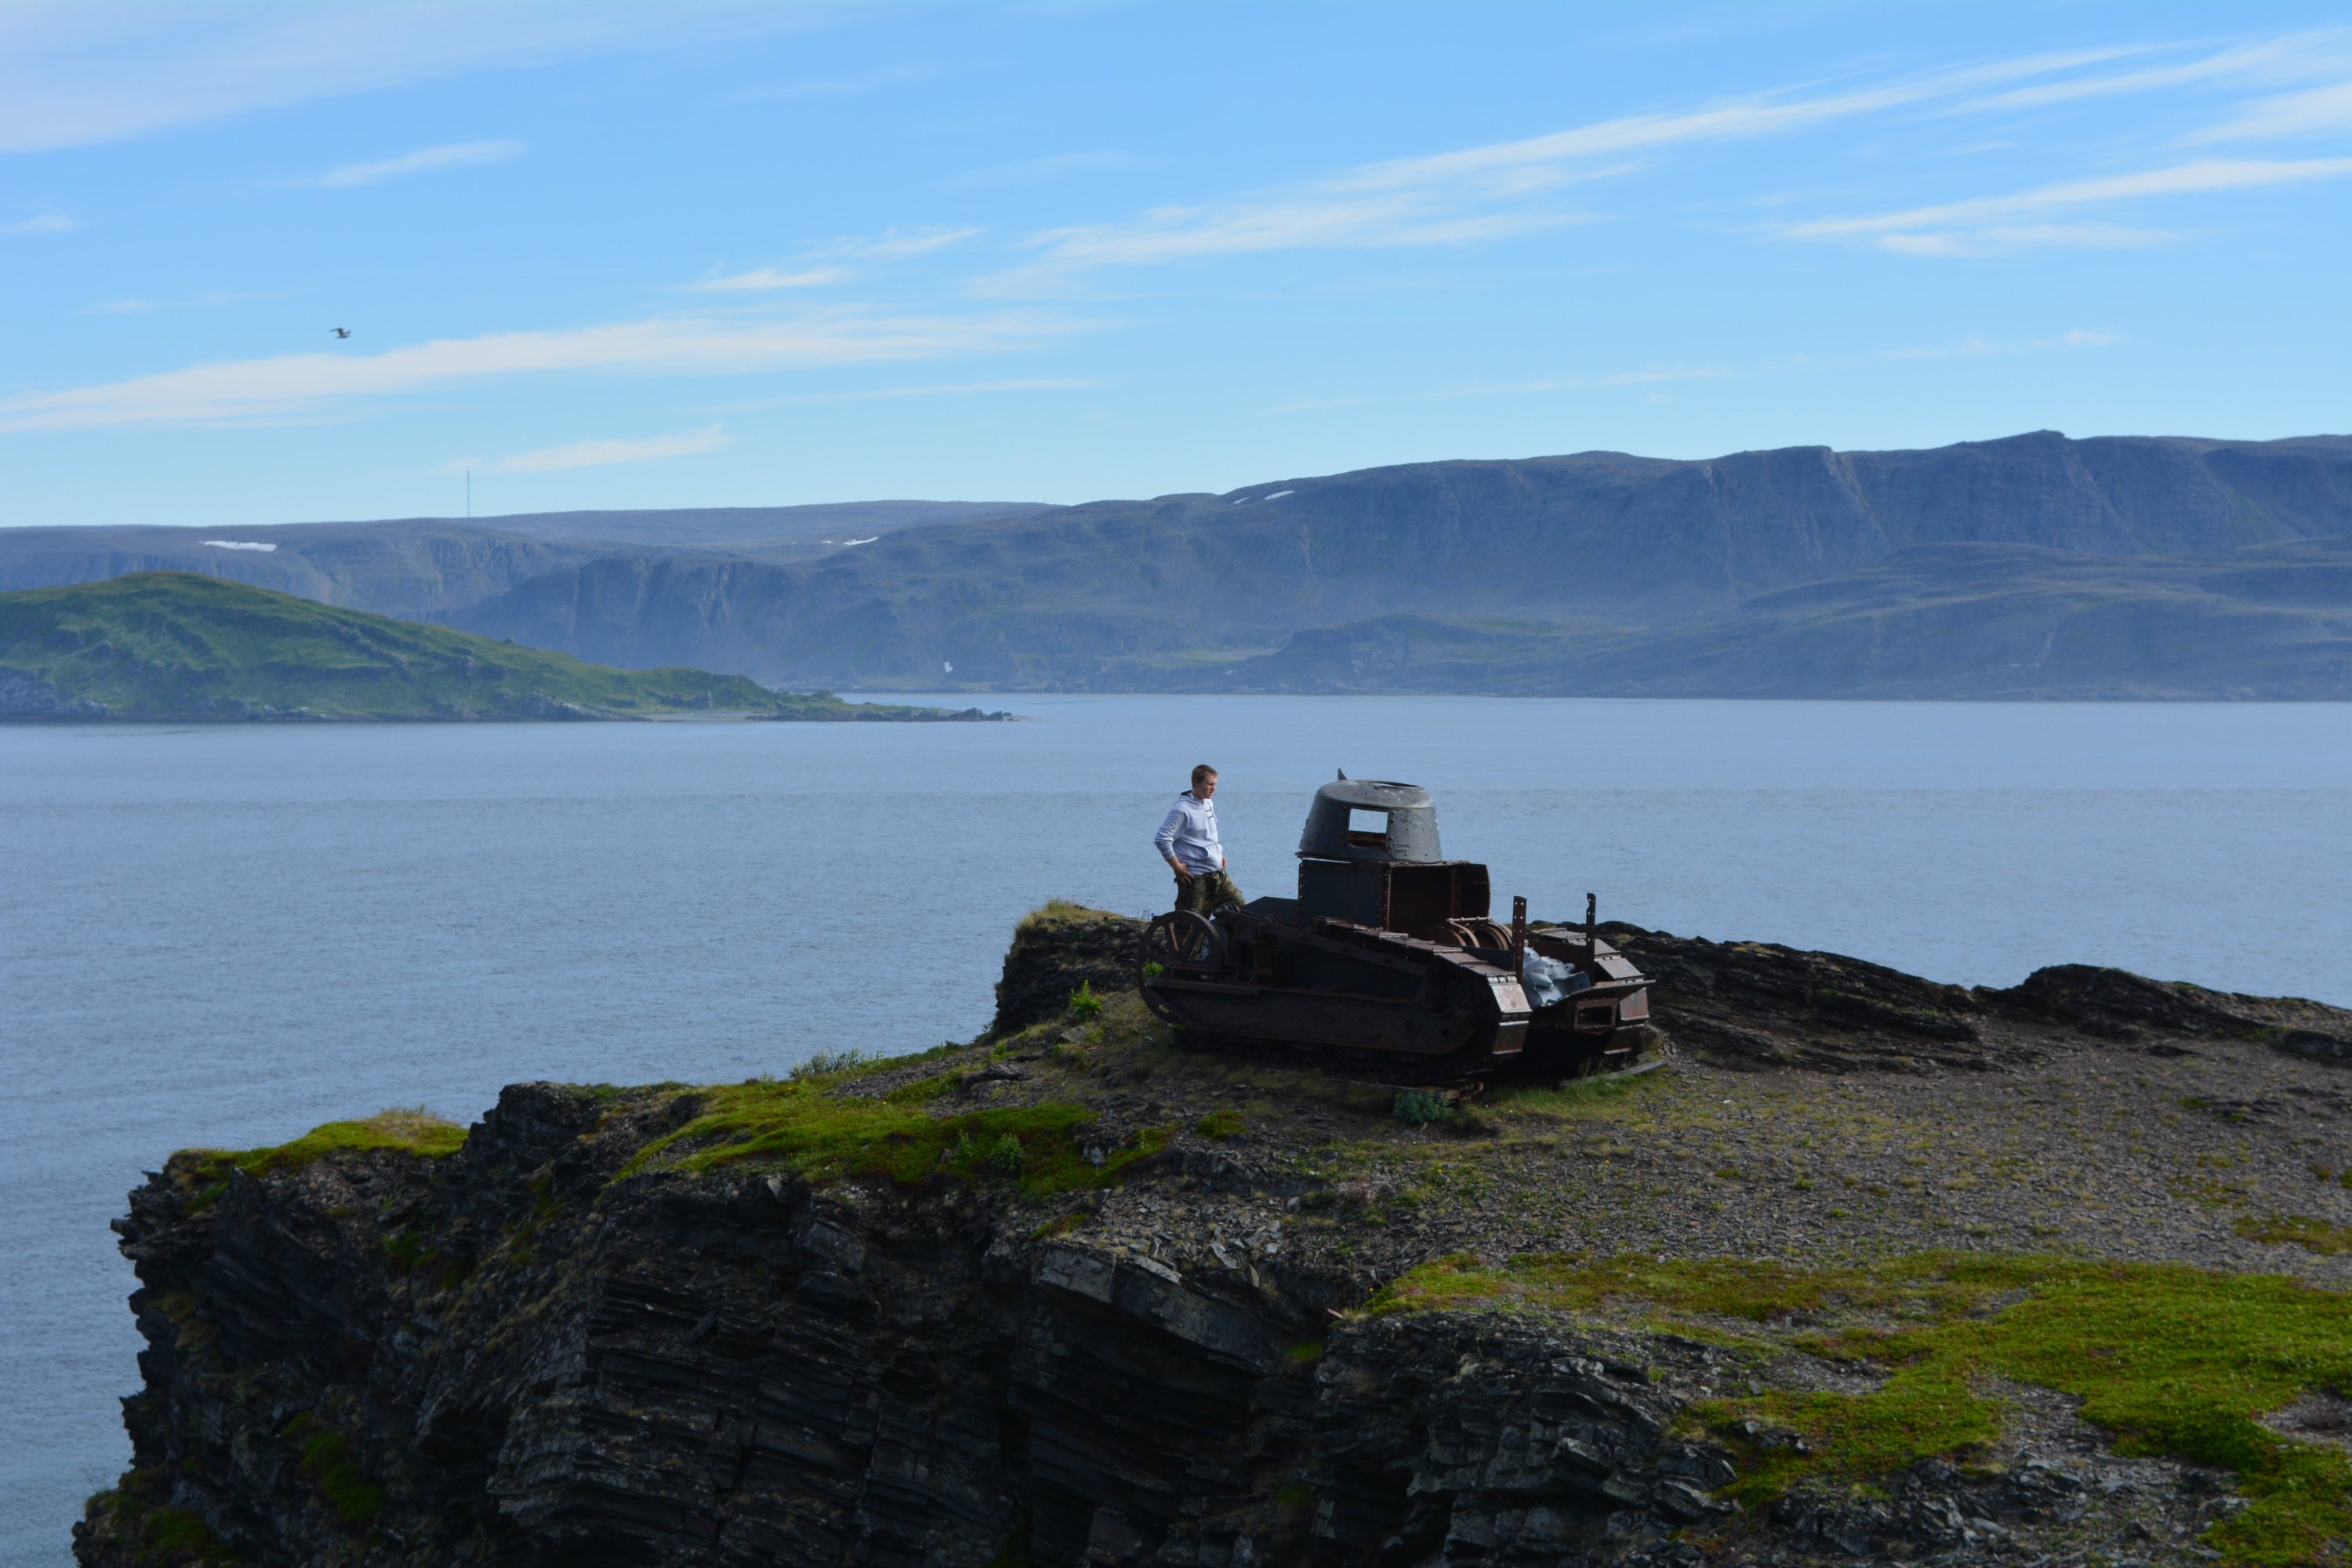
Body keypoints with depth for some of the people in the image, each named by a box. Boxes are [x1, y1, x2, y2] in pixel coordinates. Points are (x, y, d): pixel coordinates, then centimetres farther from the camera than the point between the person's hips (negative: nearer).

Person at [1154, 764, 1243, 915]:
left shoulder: (1209, 804, 12)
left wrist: (1219, 855, 15)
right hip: (1196, 877, -8)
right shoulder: (1182, 809, -14)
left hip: (1218, 873, 9)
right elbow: (1161, 839, -18)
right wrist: (1177, 867, -17)